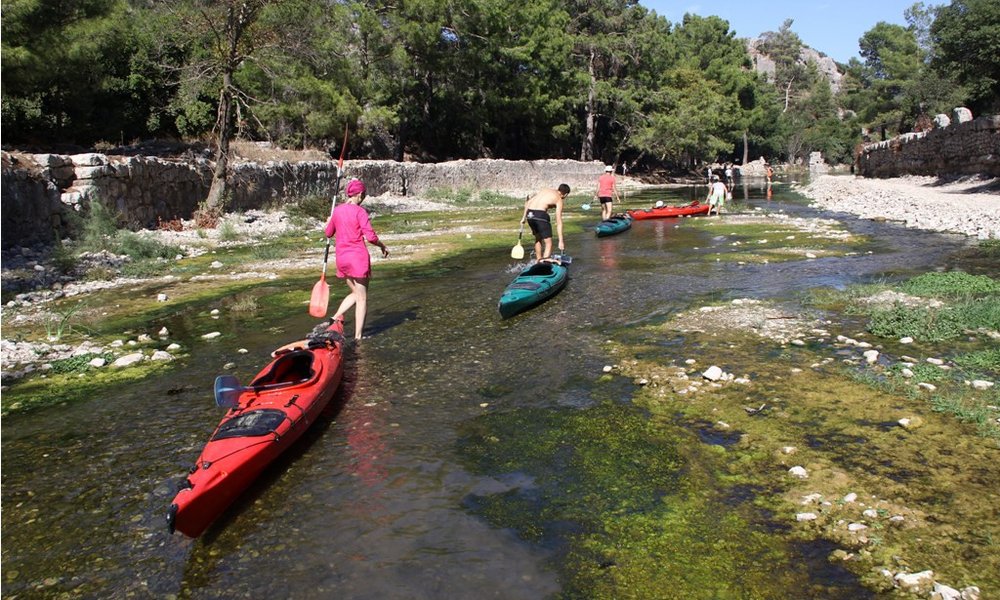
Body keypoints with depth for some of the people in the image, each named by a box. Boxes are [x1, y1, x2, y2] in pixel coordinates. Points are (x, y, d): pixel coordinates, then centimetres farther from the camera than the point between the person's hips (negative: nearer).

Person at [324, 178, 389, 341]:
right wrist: (383, 246, 1)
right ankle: (358, 337, 5)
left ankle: (335, 318, 6)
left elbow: (329, 233, 18)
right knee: (362, 298, 4)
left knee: (355, 293, 23)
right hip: (358, 257, -6)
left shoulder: (337, 210, 7)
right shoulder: (360, 211, -11)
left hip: (341, 258, 6)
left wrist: (329, 222, 37)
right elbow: (370, 236, -16)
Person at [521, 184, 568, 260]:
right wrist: (561, 241, -1)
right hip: (540, 214, -7)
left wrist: (524, 217, 22)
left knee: (538, 238, 27)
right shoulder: (559, 200, 5)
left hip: (529, 214, 7)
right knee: (548, 243, -1)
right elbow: (559, 222, -1)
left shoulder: (545, 191, 24)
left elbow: (528, 202, 18)